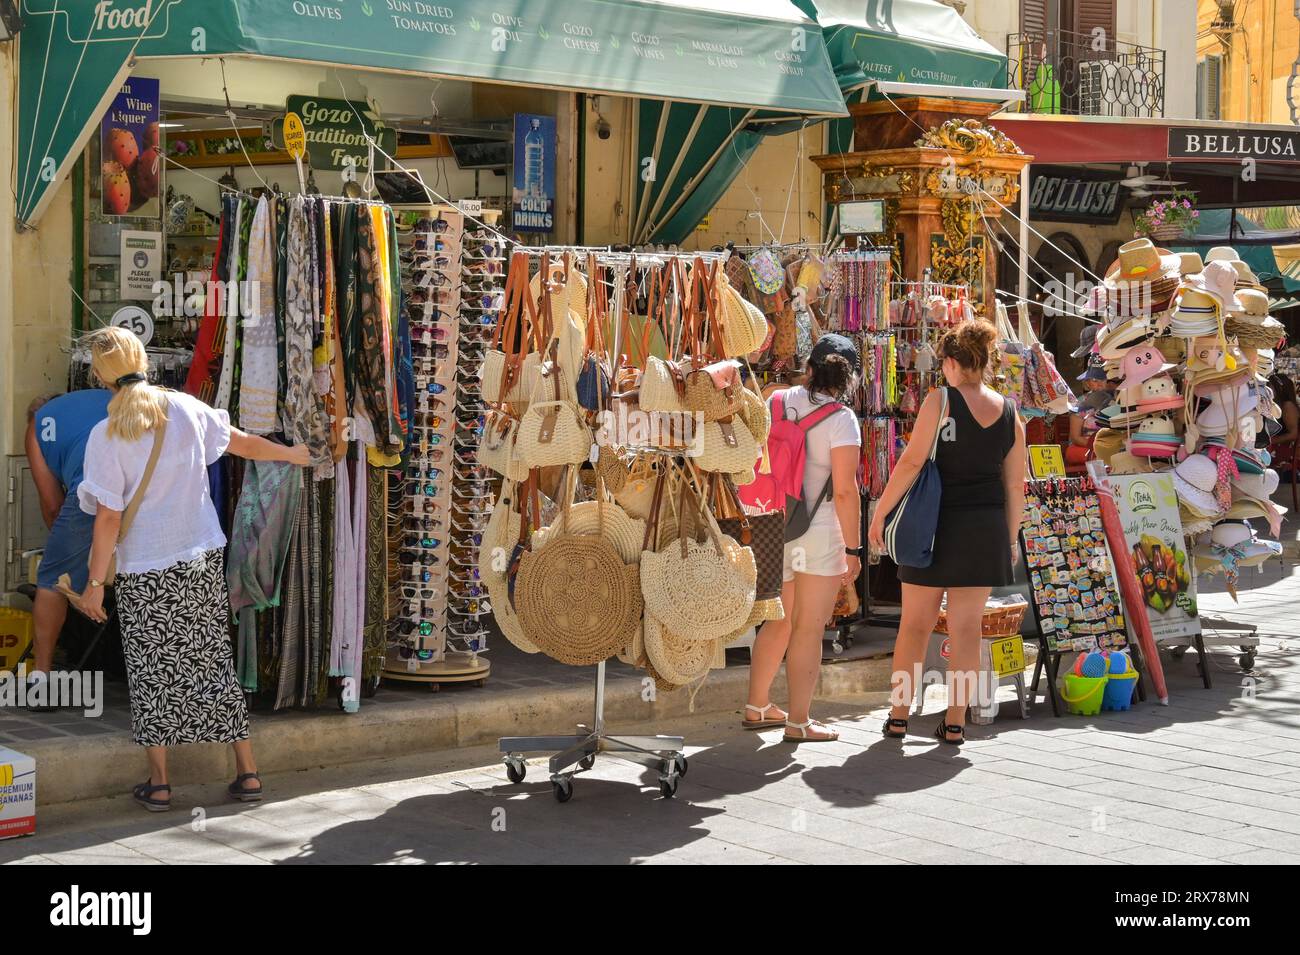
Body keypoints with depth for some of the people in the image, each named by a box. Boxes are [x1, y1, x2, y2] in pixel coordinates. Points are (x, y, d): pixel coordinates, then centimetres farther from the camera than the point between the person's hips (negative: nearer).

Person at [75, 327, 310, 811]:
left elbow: (108, 518, -13)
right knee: (214, 661, 11)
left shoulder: (106, 436, -13)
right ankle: (247, 771, 13)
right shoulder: (186, 409, -1)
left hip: (144, 572, -4)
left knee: (151, 670, 8)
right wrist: (292, 454, 33)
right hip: (202, 559, 4)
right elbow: (244, 444, 14)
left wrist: (95, 583, -5)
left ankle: (158, 782, 12)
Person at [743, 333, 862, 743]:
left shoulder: (777, 401, 5)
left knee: (779, 621, 20)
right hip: (819, 533, -6)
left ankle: (757, 707, 28)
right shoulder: (840, 419, -11)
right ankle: (798, 721, 6)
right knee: (809, 629, 1)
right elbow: (845, 490, -15)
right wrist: (853, 548, -9)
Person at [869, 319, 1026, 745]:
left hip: (938, 524, -3)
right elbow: (1015, 485, 8)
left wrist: (880, 512, -5)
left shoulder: (941, 401, -8)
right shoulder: (1009, 412, 5)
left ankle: (899, 715, 10)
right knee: (966, 627, 8)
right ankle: (955, 722, 8)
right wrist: (1011, 538, 17)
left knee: (915, 624, 7)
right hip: (987, 528, 3)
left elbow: (912, 461, -12)